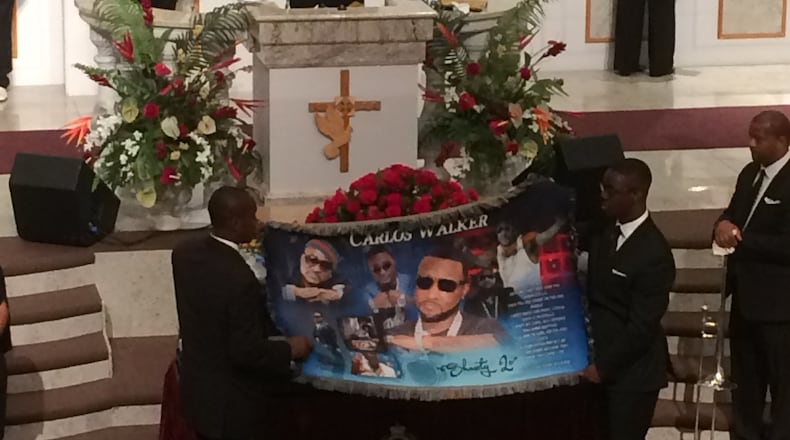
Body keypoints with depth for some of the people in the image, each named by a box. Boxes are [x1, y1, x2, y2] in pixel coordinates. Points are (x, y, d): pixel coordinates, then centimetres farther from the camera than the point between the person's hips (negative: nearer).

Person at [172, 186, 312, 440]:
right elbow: (248, 353, -26)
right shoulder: (239, 279, -31)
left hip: (196, 388, 8)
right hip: (230, 403, -8)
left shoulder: (184, 254, -6)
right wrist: (290, 349, -9)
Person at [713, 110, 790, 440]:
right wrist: (724, 227, -9)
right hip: (746, 296, 9)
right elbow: (732, 217, 15)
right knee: (745, 382, 21)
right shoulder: (749, 174, 7)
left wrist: (741, 238, -20)